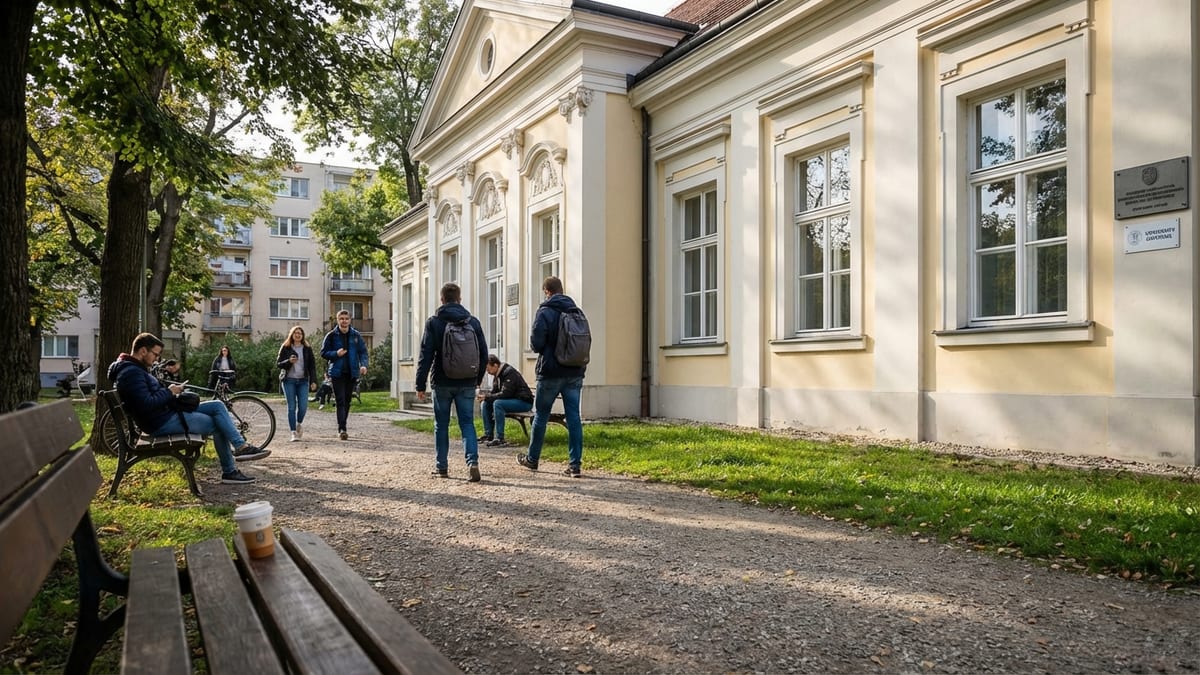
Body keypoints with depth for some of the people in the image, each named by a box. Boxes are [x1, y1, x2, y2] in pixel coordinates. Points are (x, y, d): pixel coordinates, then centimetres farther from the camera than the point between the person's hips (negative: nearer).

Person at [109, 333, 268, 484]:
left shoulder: (135, 369, 14)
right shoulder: (132, 373, -20)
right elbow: (146, 405, -30)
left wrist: (170, 391, 6)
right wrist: (169, 392, -16)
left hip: (166, 413, 11)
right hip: (162, 423, -11)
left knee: (218, 406, 3)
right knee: (218, 425, -3)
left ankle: (240, 447, -3)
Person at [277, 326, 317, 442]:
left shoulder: (307, 349, 8)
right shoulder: (285, 348, 5)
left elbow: (312, 366, 7)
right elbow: (278, 363, 4)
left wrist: (313, 380, -3)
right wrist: (289, 361, -16)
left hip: (303, 381, 1)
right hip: (289, 381, -1)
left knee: (303, 406, -6)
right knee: (292, 407, -3)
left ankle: (299, 423, 25)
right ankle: (294, 433, 2)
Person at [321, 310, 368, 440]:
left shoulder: (356, 335, 5)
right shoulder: (331, 335, 0)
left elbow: (363, 351, 6)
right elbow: (323, 353, 4)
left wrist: (363, 365, -11)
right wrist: (336, 354, -15)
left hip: (351, 373, 3)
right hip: (337, 373, -3)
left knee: (347, 401, 11)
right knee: (340, 401, -11)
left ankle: (342, 428, 24)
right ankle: (342, 429, -14)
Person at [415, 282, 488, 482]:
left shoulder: (434, 322, -5)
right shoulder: (473, 322, 3)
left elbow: (426, 355, -8)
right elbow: (483, 353, 6)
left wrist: (420, 384, -4)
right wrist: (478, 378, 19)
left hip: (442, 383, -2)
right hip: (467, 384, 2)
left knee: (441, 425, 12)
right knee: (467, 424, 5)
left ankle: (442, 466, 17)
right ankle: (473, 462, -13)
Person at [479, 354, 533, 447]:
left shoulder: (509, 372, -20)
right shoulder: (497, 375, 8)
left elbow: (505, 393, -27)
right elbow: (494, 393, 11)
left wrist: (486, 397, -24)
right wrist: (484, 397, -10)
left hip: (524, 401, -9)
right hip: (510, 400, 9)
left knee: (497, 403, -32)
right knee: (485, 404, -2)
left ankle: (499, 439, -31)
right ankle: (488, 435, 1)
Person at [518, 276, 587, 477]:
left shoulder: (544, 312, -9)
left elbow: (536, 344, -14)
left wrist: (545, 349, 7)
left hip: (551, 372, -4)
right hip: (575, 373, 4)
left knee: (540, 416, 10)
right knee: (573, 417, 3)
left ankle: (532, 459, 24)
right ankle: (575, 464, 1)